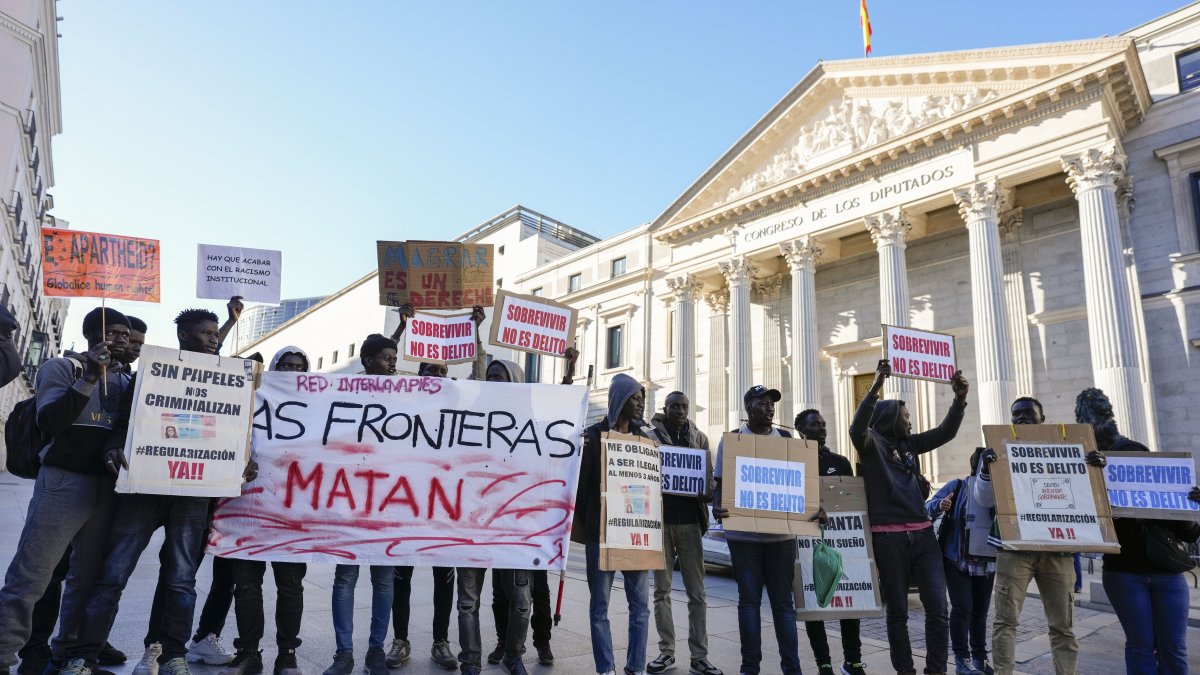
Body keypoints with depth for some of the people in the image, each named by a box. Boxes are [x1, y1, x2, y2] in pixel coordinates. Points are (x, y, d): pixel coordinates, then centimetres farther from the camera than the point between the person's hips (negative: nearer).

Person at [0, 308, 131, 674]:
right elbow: (49, 423, -12)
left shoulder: (126, 380, 14)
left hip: (107, 487, 5)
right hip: (64, 482, -4)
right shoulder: (61, 367, 1)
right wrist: (90, 377, -19)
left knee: (88, 578, 10)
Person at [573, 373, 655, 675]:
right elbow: (580, 480, -5)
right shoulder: (593, 435, -3)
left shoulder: (646, 436, 9)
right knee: (600, 605, 5)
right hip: (601, 531, -3)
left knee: (640, 604, 7)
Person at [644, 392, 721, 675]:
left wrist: (707, 493, -12)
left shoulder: (699, 438, 8)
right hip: (659, 518, -1)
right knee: (661, 589, 7)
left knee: (697, 592, 4)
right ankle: (666, 651, 18)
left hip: (689, 520, 2)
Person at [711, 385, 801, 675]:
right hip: (743, 533, -1)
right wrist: (717, 507, -19)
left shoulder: (787, 439, 8)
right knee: (749, 600, 6)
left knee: (783, 601, 7)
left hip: (781, 532, 2)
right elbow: (720, 482, 1)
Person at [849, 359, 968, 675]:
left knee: (937, 608, 1)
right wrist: (875, 388, -36)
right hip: (888, 537, -5)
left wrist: (960, 399, -4)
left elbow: (945, 432, 12)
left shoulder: (908, 444, 16)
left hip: (923, 533, 6)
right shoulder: (871, 442, -3)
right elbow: (857, 427, -25)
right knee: (897, 611, 5)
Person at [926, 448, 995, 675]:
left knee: (980, 610, 11)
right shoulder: (957, 486, -6)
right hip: (957, 559, -3)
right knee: (962, 608, -5)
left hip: (987, 561, 3)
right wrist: (940, 505, -29)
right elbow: (927, 508, -7)